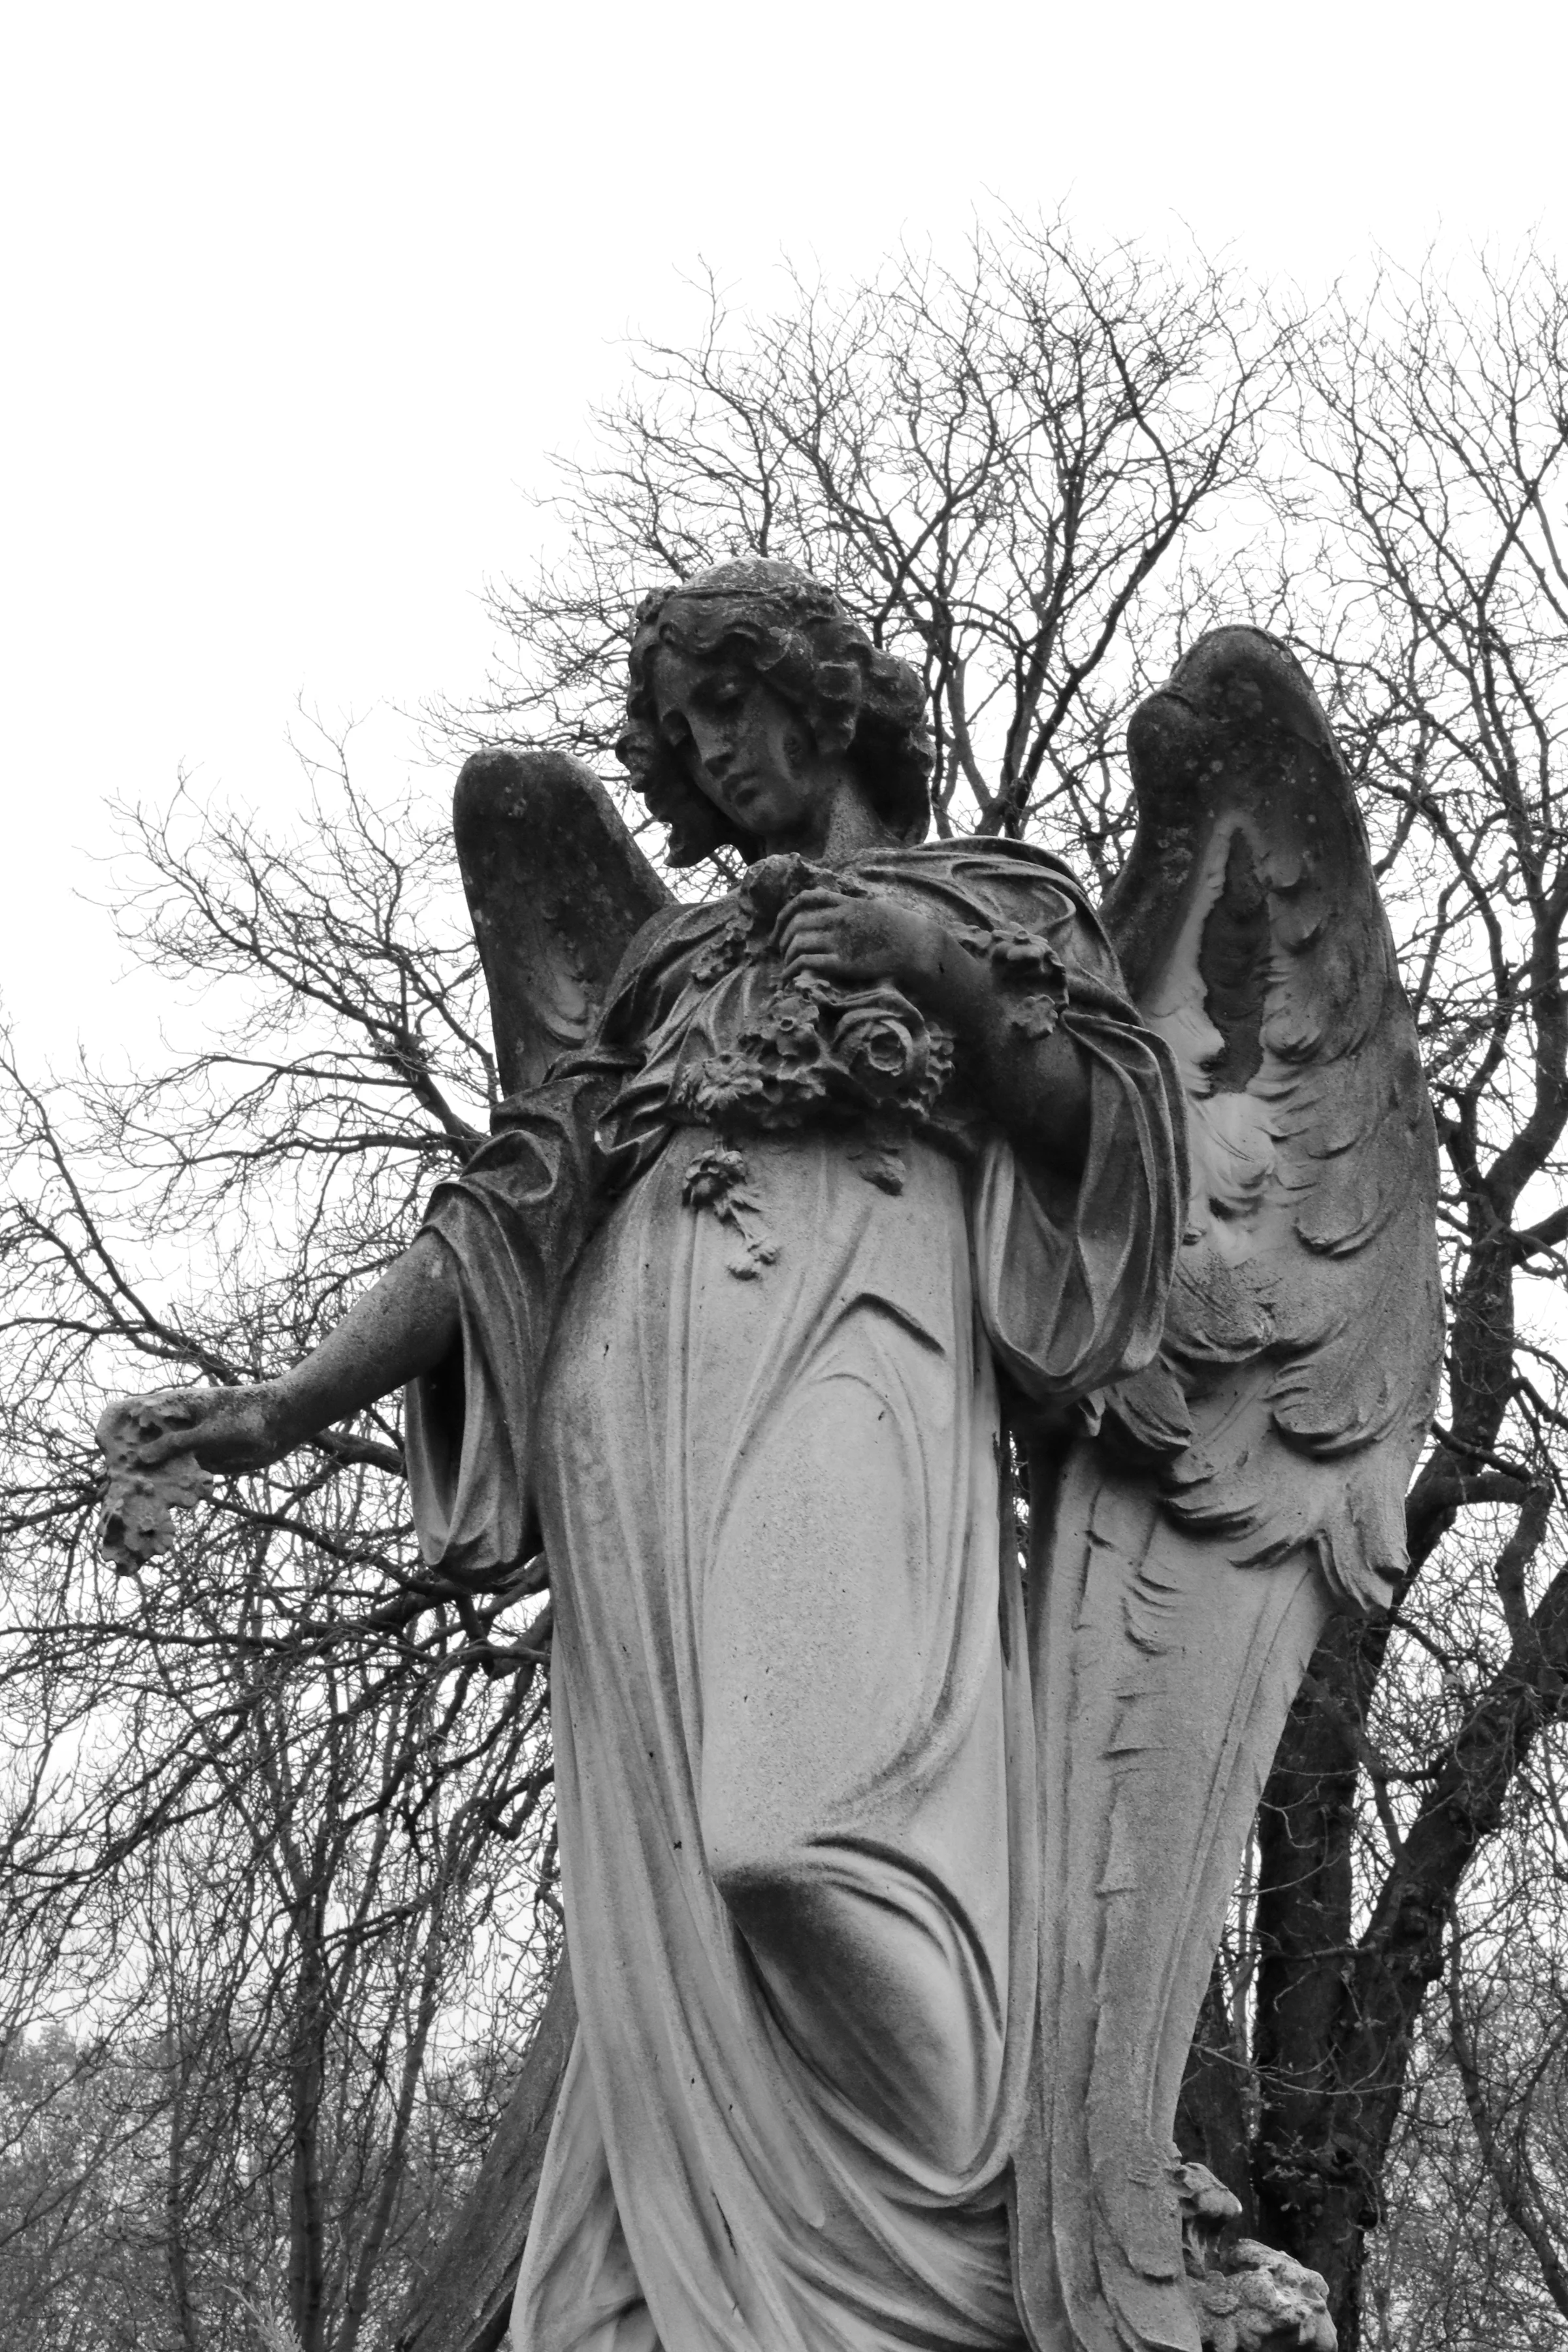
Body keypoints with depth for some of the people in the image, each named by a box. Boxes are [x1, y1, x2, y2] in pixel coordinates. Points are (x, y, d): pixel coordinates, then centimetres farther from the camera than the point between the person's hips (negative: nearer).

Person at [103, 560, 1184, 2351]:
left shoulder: (997, 892, 25)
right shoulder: (675, 961, 33)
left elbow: (1116, 1127, 12)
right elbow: (519, 1202, 25)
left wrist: (945, 979, -4)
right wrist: (294, 1403, 14)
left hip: (861, 1321, -4)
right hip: (641, 1371, 4)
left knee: (826, 1807, -28)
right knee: (673, 1855, -15)